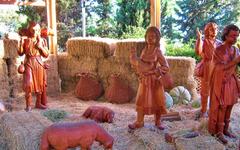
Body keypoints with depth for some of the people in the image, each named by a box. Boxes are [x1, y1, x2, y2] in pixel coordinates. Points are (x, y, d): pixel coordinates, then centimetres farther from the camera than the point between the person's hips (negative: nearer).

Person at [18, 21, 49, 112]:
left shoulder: (42, 41, 4)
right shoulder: (25, 40, 0)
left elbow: (46, 55, 4)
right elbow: (20, 53, 1)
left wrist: (40, 47, -11)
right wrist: (21, 44, -13)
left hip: (39, 64, 3)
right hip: (29, 64, -2)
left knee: (40, 84, 6)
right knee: (29, 84, -14)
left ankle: (39, 103, 20)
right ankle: (28, 105, -5)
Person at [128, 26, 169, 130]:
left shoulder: (157, 52, -9)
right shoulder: (144, 50, 5)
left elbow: (166, 67, -11)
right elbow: (139, 64, 13)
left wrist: (155, 72, -18)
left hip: (155, 80, -4)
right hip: (144, 79, 4)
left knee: (157, 101, 6)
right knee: (141, 100, 7)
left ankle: (158, 122, 22)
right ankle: (139, 122, 18)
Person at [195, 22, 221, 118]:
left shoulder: (219, 43, 8)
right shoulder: (203, 42, -4)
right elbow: (198, 52, -24)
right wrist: (199, 38, -27)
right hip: (206, 69, -3)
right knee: (205, 91, 5)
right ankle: (203, 111, 16)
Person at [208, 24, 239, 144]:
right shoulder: (218, 50, -14)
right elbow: (223, 67, -20)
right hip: (221, 82, -6)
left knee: (229, 106, 12)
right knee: (221, 108, 0)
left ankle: (225, 129, 25)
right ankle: (219, 132, 11)